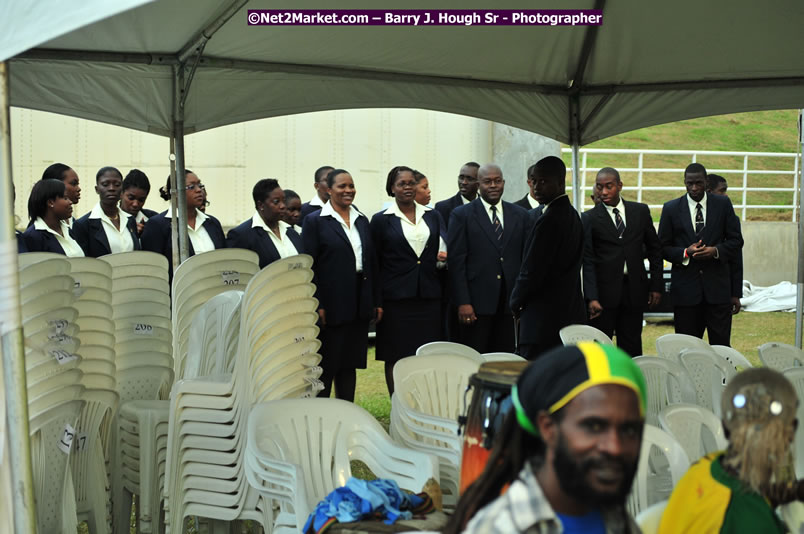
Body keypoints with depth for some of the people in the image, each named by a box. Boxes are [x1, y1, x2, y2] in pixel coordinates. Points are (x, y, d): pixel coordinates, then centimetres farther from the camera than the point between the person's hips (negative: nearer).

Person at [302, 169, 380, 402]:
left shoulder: (362, 220, 12)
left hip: (360, 304, 5)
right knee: (325, 365, 2)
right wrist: (316, 306, -14)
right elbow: (309, 266, -8)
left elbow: (372, 262, 13)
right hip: (331, 304, -5)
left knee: (350, 364, 11)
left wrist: (376, 302, 9)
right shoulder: (315, 221, -4)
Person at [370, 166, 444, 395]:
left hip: (429, 297, 3)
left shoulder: (433, 216, 11)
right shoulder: (381, 220, 2)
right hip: (396, 298, -3)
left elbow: (441, 252, 21)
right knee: (395, 358, 1)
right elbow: (374, 264, 1)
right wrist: (376, 303, -4)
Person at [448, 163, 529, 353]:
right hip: (477, 303, -3)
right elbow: (456, 262, -3)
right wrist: (463, 302, -11)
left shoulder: (520, 215, 12)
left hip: (510, 304, 3)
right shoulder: (461, 215, 1)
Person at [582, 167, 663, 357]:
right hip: (604, 290, -2)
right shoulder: (589, 218, 0)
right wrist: (591, 297, -13)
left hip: (634, 291, 2)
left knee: (631, 348, 5)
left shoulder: (641, 211, 8)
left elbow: (654, 249, 13)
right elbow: (588, 261, -4)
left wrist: (656, 286, 7)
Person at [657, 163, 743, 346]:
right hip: (685, 287, 0)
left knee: (721, 344, -1)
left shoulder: (723, 204, 6)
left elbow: (736, 241, 8)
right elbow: (663, 247, 6)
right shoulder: (671, 208, 5)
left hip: (717, 285, 0)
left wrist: (716, 251, -12)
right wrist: (685, 253, -13)